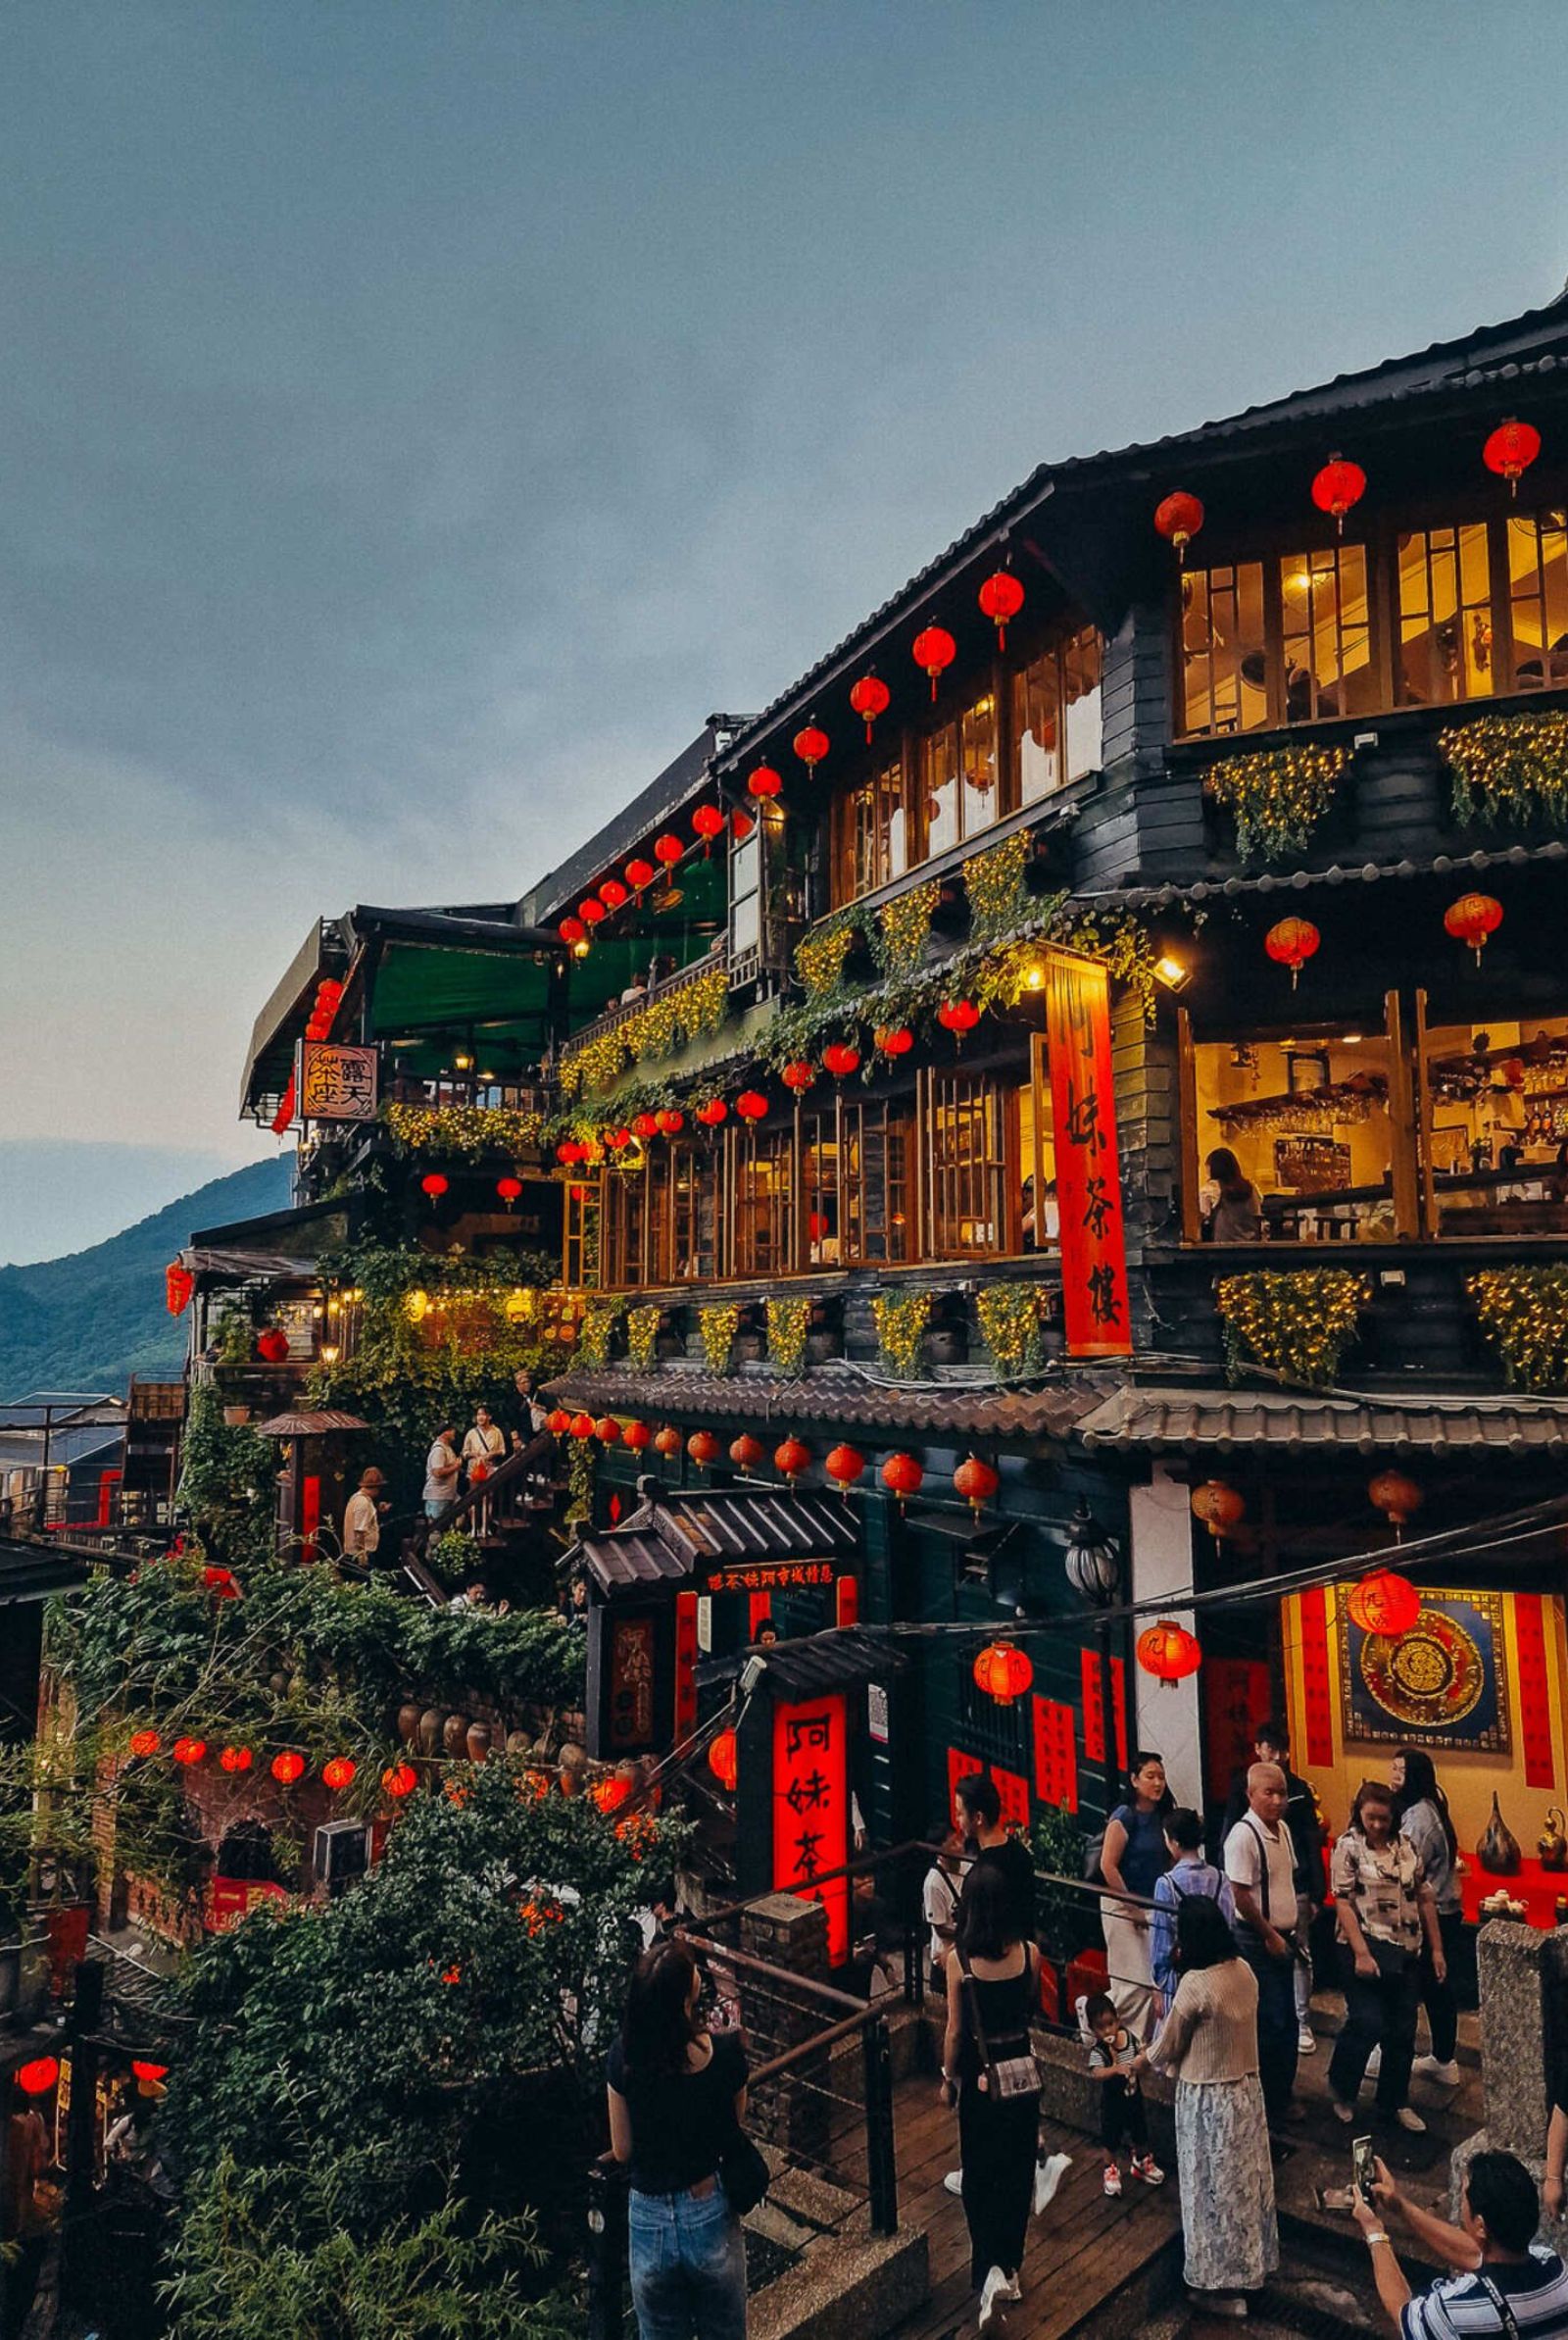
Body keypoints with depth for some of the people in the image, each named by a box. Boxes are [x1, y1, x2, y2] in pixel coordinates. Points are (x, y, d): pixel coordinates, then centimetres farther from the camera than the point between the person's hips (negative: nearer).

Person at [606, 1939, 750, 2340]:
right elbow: (735, 2124, -4)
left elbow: (622, 2150, -7)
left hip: (650, 2221, 1)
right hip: (711, 2216, 0)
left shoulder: (623, 2059, -20)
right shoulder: (726, 2052, -23)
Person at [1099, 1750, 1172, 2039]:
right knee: (1135, 1982, -7)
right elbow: (1108, 1866, -16)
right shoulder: (1124, 1817, -14)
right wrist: (1133, 1909, -13)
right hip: (1123, 1906, -7)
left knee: (1156, 1979, 6)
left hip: (1153, 1908, 7)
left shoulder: (1161, 1817, 7)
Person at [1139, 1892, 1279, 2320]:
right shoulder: (1244, 1971, -7)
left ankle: (1222, 2284, 26)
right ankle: (1253, 2263, 41)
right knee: (1245, 2180, 23)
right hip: (1246, 2089, 7)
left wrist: (1141, 2061, 6)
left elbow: (1166, 2049, -13)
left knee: (1214, 2188, 11)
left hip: (1207, 2100, -7)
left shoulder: (1195, 1984, -28)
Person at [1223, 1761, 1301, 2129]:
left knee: (1287, 2023, 16)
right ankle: (1267, 2109, 12)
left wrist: (1289, 1931, 13)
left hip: (1282, 1938, 8)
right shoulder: (1243, 1835, -22)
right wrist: (1270, 1936, -14)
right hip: (1258, 1941, -8)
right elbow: (1241, 1895, -21)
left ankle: (1282, 2099, 31)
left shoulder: (1282, 1830, 6)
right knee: (1270, 2025, -3)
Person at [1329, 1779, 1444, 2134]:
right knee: (1367, 2024, -8)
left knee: (1402, 2032, 11)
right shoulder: (1348, 1847, -9)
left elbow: (1425, 1899, 11)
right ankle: (1341, 2089, 17)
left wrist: (1436, 1949, 9)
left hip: (1406, 1952, 5)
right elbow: (1343, 1902, -12)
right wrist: (1361, 1953, -18)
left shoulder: (1407, 1847, 5)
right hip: (1367, 1949, -5)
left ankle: (1394, 2102, 29)